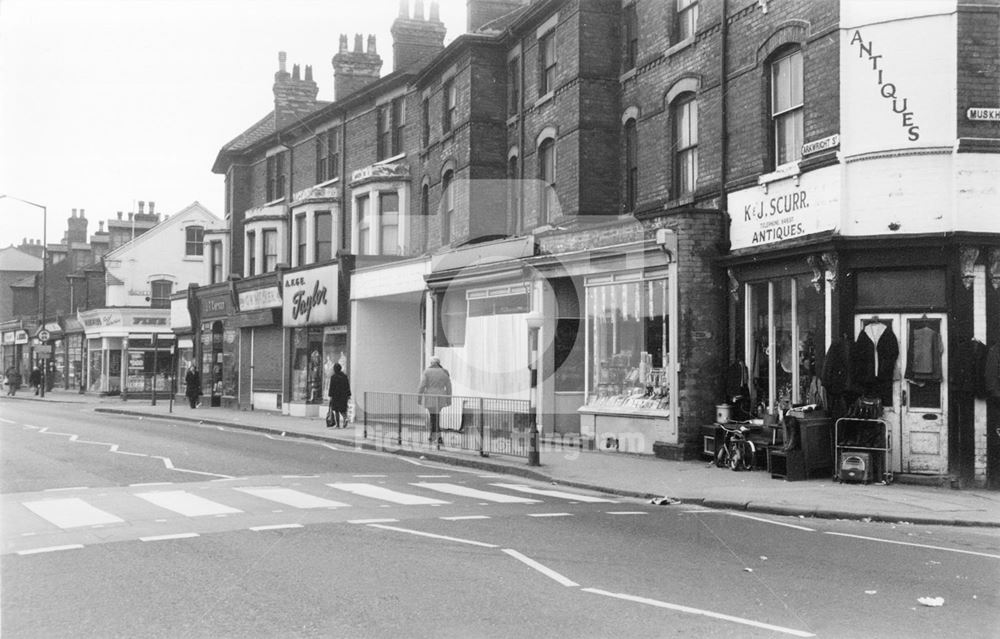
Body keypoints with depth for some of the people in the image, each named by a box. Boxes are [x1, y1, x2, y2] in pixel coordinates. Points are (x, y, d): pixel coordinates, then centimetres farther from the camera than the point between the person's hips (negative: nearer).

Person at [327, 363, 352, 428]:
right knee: (342, 409, 10)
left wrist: (330, 396, -9)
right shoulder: (344, 376, 3)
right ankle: (345, 418, -20)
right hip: (343, 395, 3)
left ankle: (337, 424, 6)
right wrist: (348, 395, 10)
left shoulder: (333, 377, -9)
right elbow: (348, 386, 5)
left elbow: (331, 387, -12)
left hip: (336, 395, -3)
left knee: (336, 409, 7)